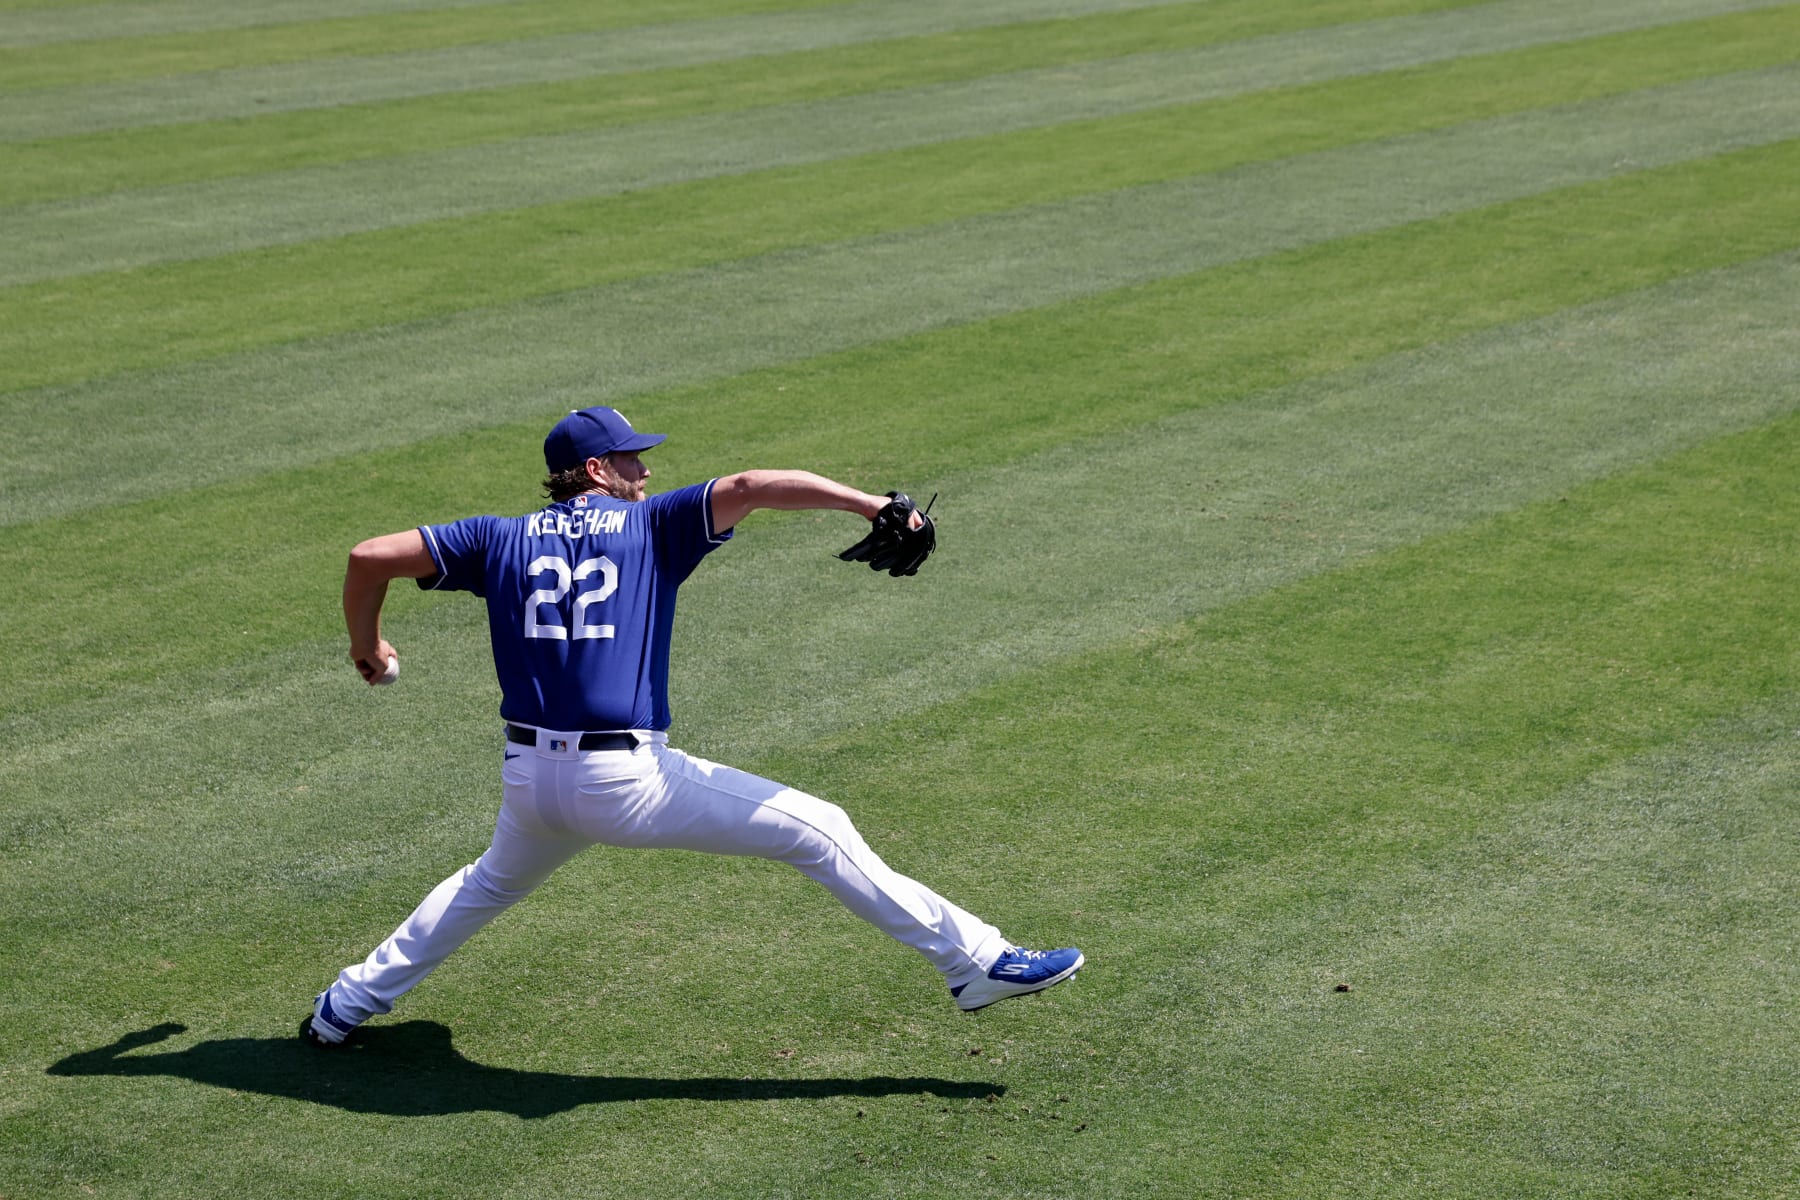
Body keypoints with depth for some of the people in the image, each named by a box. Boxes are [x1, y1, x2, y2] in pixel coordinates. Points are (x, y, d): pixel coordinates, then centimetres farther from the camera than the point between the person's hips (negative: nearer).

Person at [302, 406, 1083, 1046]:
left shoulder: (502, 540, 13)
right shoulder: (650, 526, 4)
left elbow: (369, 558, 9)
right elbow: (747, 487, -10)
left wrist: (368, 649, 26)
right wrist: (871, 504, -13)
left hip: (529, 782, 5)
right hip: (628, 785, -5)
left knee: (493, 884, 37)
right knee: (818, 831, 0)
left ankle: (347, 1006, 41)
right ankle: (974, 962, -2)